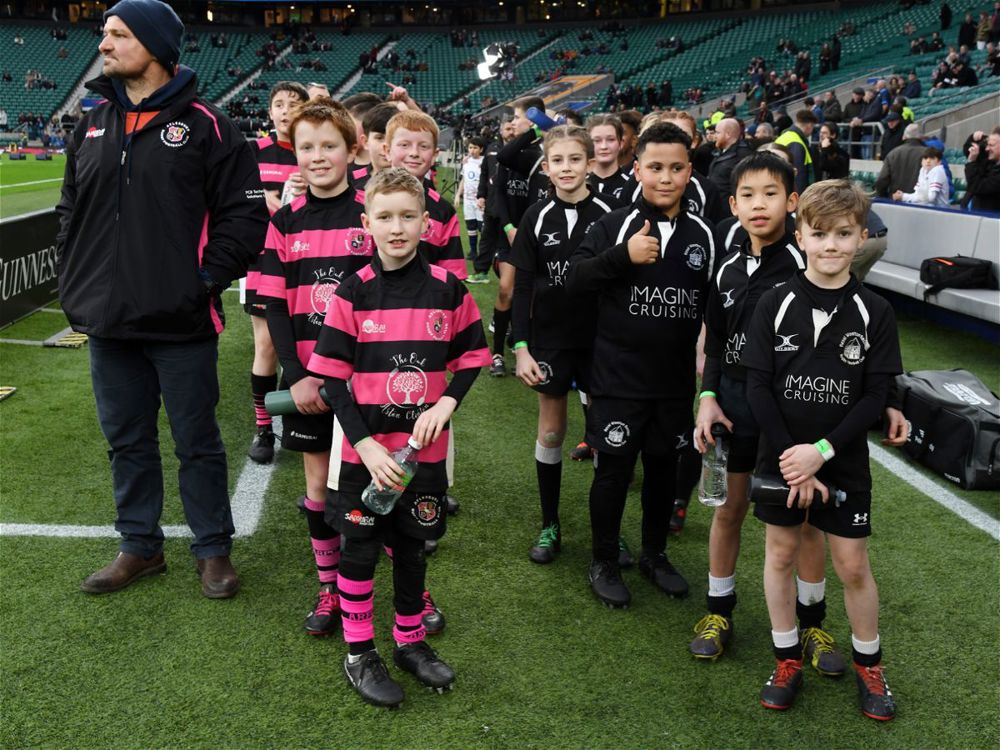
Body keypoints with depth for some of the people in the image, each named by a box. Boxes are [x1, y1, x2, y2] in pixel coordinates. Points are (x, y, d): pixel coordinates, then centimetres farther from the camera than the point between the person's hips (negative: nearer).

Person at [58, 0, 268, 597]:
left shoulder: (204, 125, -6)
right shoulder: (93, 126, 11)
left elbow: (245, 214, -8)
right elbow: (71, 212, 17)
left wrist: (205, 283, -13)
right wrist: (77, 288, 8)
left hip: (182, 324, -5)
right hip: (108, 324, 6)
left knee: (197, 441, 7)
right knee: (127, 440, 15)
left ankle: (214, 549, 23)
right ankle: (140, 546, 31)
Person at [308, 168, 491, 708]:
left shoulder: (448, 289, -2)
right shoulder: (352, 293, -7)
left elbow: (471, 358, 6)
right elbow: (333, 377, -8)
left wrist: (445, 405, -12)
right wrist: (366, 445, -15)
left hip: (423, 447, 2)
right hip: (362, 451, -1)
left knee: (411, 546, 15)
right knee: (359, 549, 7)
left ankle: (410, 642, 34)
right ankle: (359, 654, 24)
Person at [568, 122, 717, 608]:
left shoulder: (704, 235, 3)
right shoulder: (615, 225, -5)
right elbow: (575, 280, -14)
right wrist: (624, 256, -27)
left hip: (676, 381, 3)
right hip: (618, 379, -3)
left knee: (663, 468, 16)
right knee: (613, 470, 7)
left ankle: (654, 555, 36)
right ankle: (604, 562, 26)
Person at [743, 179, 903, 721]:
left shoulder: (874, 312, -6)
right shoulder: (775, 304, -7)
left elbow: (875, 396, -7)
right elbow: (758, 386, -8)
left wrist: (822, 451, -17)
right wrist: (790, 459, -14)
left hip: (843, 461, 0)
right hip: (781, 458, 1)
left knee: (852, 564, 8)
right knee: (781, 553, 11)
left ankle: (867, 664, 30)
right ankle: (787, 658, 29)